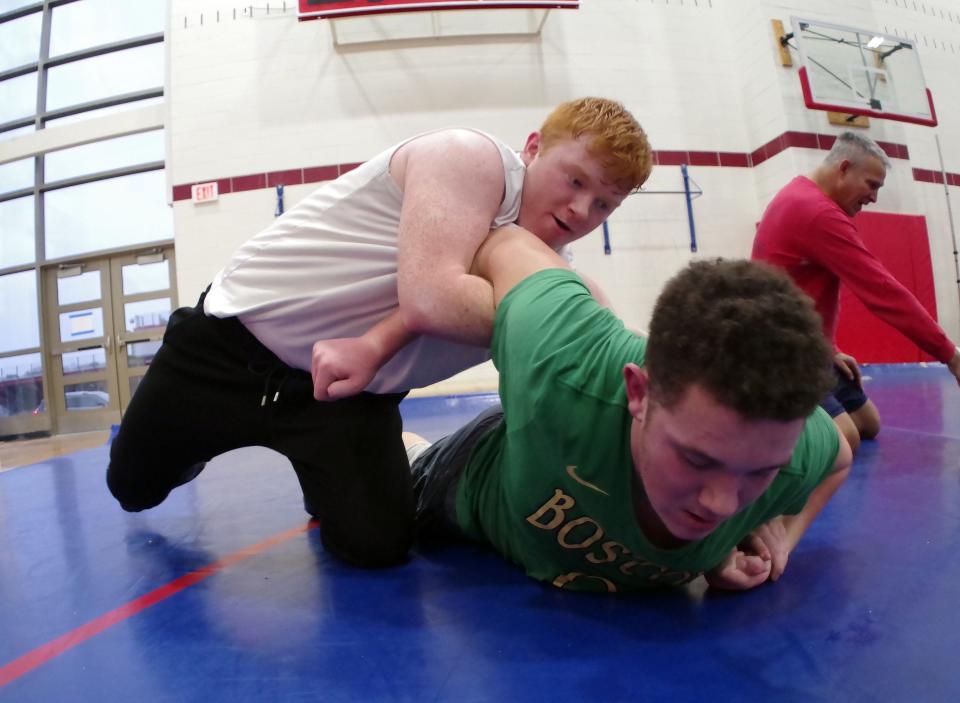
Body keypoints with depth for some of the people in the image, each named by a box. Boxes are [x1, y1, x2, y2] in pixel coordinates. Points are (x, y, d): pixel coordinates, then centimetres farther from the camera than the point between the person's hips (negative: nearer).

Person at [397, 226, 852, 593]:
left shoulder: (793, 455, -37)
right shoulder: (561, 373, -51)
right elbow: (509, 245, -30)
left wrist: (782, 535, -22)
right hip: (482, 482, -1)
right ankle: (405, 444, 59)